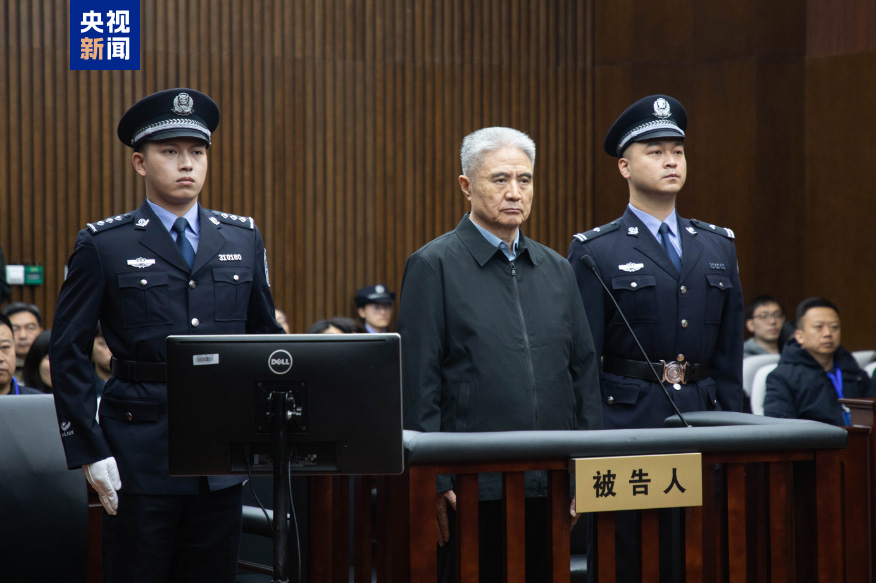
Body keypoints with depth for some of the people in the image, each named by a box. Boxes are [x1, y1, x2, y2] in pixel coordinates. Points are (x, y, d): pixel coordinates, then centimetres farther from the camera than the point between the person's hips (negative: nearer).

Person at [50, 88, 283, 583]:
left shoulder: (243, 239, 11)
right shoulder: (104, 245, -1)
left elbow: (266, 338, 16)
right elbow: (68, 352, -2)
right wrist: (89, 452, -8)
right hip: (140, 460, -3)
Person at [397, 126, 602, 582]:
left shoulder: (556, 269, 15)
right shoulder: (434, 266, -1)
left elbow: (583, 370, 16)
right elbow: (419, 385, -6)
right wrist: (434, 484, -11)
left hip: (549, 488, 5)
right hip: (473, 488, -5)